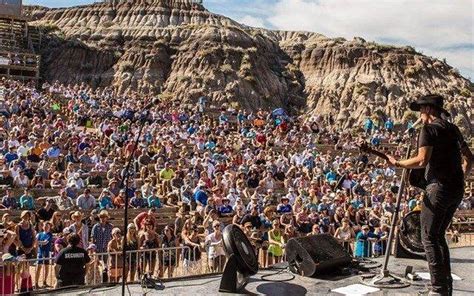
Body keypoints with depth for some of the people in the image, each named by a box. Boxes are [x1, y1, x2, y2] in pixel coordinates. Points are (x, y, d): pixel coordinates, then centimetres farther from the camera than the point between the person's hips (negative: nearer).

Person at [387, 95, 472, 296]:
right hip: (457, 189, 8)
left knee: (429, 237, -2)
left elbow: (422, 160, -19)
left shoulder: (429, 129, -8)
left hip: (439, 188, -8)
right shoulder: (453, 129, 16)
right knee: (439, 236, 17)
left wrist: (397, 163, -7)